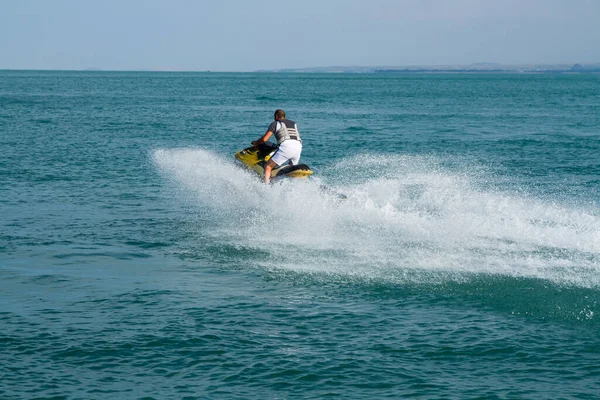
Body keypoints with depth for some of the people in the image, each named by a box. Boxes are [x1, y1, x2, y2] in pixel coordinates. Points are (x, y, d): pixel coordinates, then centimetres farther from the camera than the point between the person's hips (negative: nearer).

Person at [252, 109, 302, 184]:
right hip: (298, 147, 6)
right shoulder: (294, 123, 32)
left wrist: (256, 143, 29)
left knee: (268, 166, -3)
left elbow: (264, 139, 9)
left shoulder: (275, 123, 16)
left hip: (286, 146, -6)